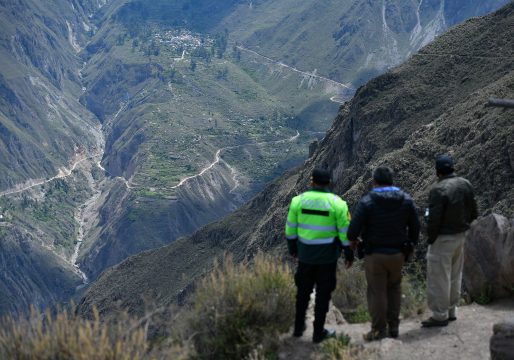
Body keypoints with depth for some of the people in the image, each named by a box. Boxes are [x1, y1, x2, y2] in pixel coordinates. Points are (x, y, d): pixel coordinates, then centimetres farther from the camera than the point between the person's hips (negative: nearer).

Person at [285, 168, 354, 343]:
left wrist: (293, 249, 17)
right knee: (323, 293, 9)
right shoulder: (337, 203, -11)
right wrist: (349, 254, 4)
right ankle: (318, 332, 15)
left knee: (303, 291, 19)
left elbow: (291, 229, 3)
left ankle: (299, 327, 27)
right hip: (327, 256, -2)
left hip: (305, 255, 2)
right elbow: (345, 232, -8)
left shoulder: (298, 200, -5)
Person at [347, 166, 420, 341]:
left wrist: (352, 239, 8)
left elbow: (353, 230, -15)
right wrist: (411, 246, 20)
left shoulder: (367, 201, -13)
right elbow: (415, 227, 4)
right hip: (398, 254, 4)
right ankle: (393, 327, 21)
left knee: (377, 292, 5)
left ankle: (379, 330, 10)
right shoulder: (406, 200, -1)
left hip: (375, 254, -4)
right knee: (394, 288, 19)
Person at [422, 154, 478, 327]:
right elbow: (473, 212, 7)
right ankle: (451, 311, 29)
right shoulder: (465, 185, 1)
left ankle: (440, 315, 5)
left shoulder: (438, 189, -22)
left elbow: (434, 219, -21)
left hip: (443, 238, -8)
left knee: (438, 277, 1)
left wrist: (431, 237, -7)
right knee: (454, 276, 18)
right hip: (460, 235, 8)